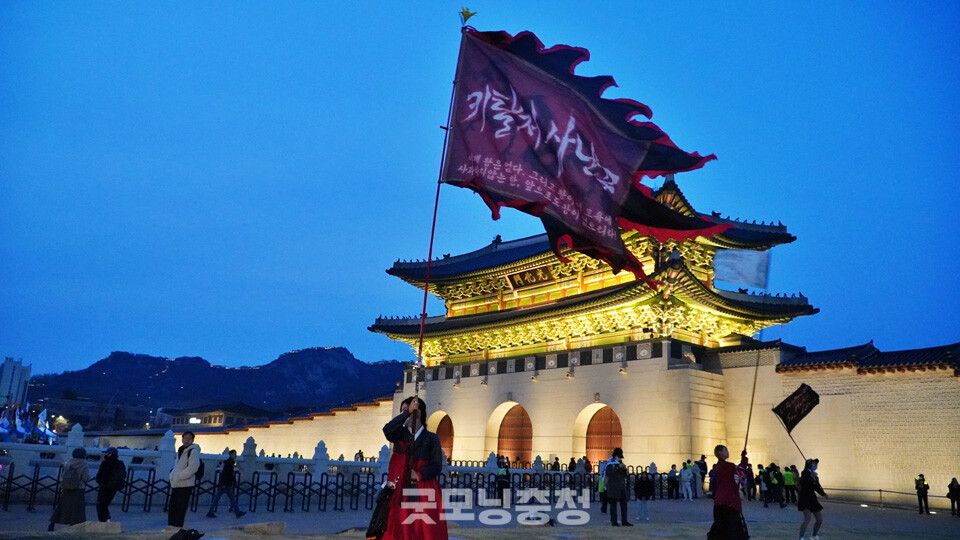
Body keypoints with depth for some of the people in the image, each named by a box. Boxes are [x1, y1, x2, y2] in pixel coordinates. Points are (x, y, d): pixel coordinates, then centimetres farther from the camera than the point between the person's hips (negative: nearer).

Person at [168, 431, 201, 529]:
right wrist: (172, 476, 7)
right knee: (172, 510, 13)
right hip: (176, 485, 8)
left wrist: (178, 477, -18)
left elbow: (193, 468, -19)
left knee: (180, 510, -5)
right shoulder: (180, 451, 18)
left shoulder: (193, 451, -10)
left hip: (185, 485, -8)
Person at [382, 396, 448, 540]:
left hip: (425, 493, -1)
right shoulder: (399, 434, 6)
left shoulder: (431, 438, 3)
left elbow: (437, 466, -1)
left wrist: (419, 474, -15)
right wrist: (406, 412, -19)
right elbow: (387, 430, -16)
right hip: (401, 491, 1)